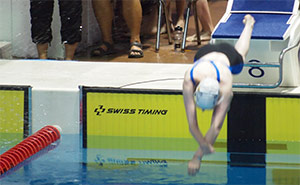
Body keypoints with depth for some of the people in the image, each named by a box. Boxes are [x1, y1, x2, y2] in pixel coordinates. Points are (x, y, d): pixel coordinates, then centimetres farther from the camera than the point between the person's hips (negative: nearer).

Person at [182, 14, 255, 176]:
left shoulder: (225, 84, -52)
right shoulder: (189, 82, -49)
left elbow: (217, 125, -53)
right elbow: (191, 123, -49)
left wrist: (198, 156, -56)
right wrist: (204, 145, -62)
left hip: (229, 56, -1)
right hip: (204, 54, 1)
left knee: (241, 54, 36)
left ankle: (249, 23, 67)